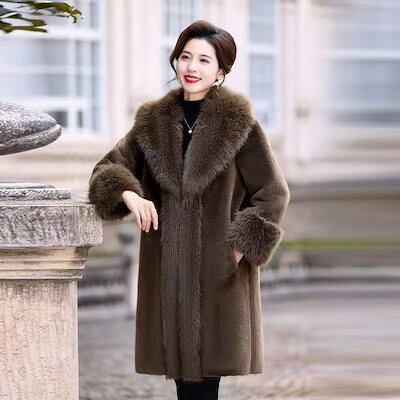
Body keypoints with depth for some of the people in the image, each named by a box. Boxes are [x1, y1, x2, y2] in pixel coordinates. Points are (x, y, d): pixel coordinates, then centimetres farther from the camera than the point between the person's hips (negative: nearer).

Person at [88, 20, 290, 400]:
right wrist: (127, 192, -10)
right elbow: (108, 168, 11)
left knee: (207, 366, -5)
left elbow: (273, 193, -1)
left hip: (220, 267, -4)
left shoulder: (239, 122, -3)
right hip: (167, 267, 4)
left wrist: (244, 244, -11)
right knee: (182, 364, 5)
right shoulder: (153, 122, 10)